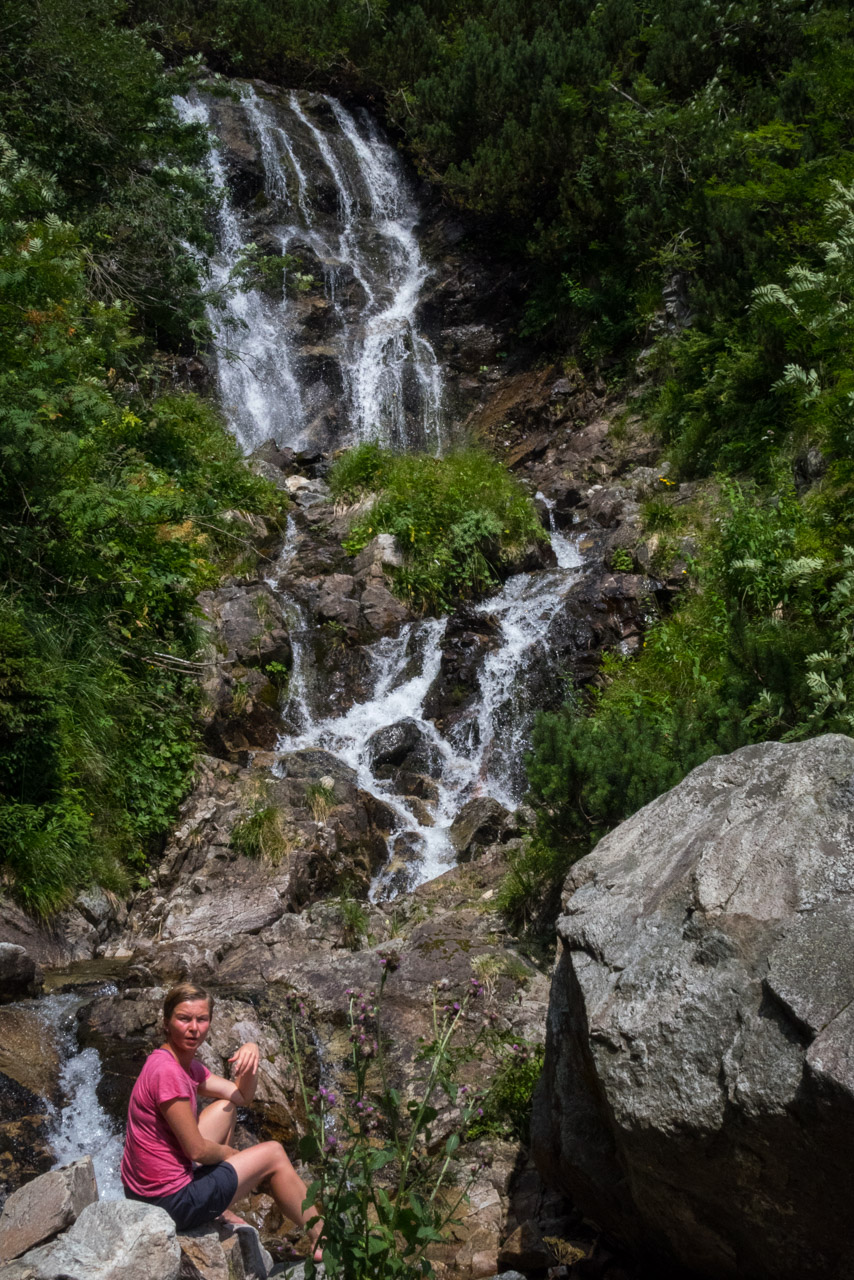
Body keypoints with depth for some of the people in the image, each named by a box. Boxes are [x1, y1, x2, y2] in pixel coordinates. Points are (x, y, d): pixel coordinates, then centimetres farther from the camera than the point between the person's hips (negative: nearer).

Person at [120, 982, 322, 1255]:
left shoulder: (186, 1064, 6)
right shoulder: (167, 1071, -24)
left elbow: (242, 1096, 12)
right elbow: (198, 1150, -20)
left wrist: (251, 1055, -6)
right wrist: (230, 1153, 0)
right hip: (170, 1202, -9)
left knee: (226, 1108, 19)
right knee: (273, 1154, 6)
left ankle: (220, 1210, 20)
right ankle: (322, 1238, 21)